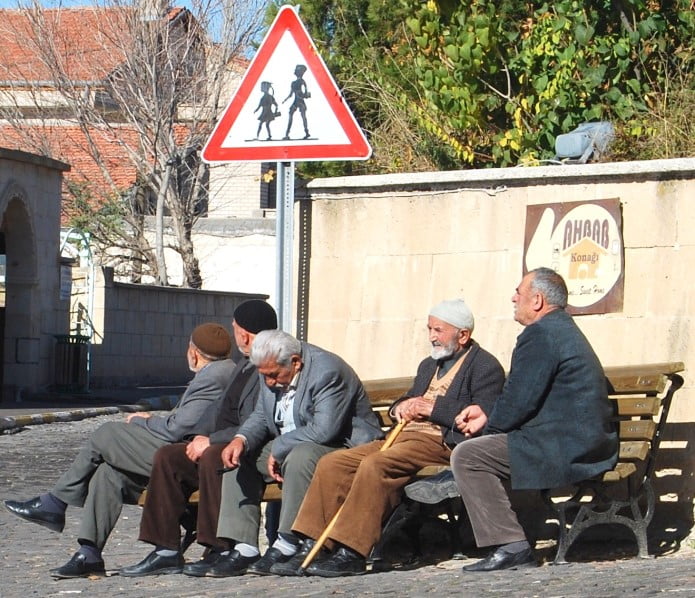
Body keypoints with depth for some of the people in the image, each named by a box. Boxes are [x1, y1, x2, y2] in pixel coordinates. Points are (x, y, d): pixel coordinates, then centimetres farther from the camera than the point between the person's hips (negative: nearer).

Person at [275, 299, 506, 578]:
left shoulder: (485, 367, -1)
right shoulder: (429, 365, 28)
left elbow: (484, 418, -15)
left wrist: (430, 408, -12)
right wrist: (402, 407, 8)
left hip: (442, 442, -9)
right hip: (405, 436, 9)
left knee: (375, 465, -34)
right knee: (331, 464, -9)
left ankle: (351, 554, -33)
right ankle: (311, 549, -14)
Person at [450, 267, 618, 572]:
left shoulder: (540, 334, -13)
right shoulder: (564, 330, 21)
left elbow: (519, 401, -16)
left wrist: (489, 427, 2)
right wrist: (488, 418, 17)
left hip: (566, 451, -11)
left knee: (467, 456, -12)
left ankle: (511, 546, -15)